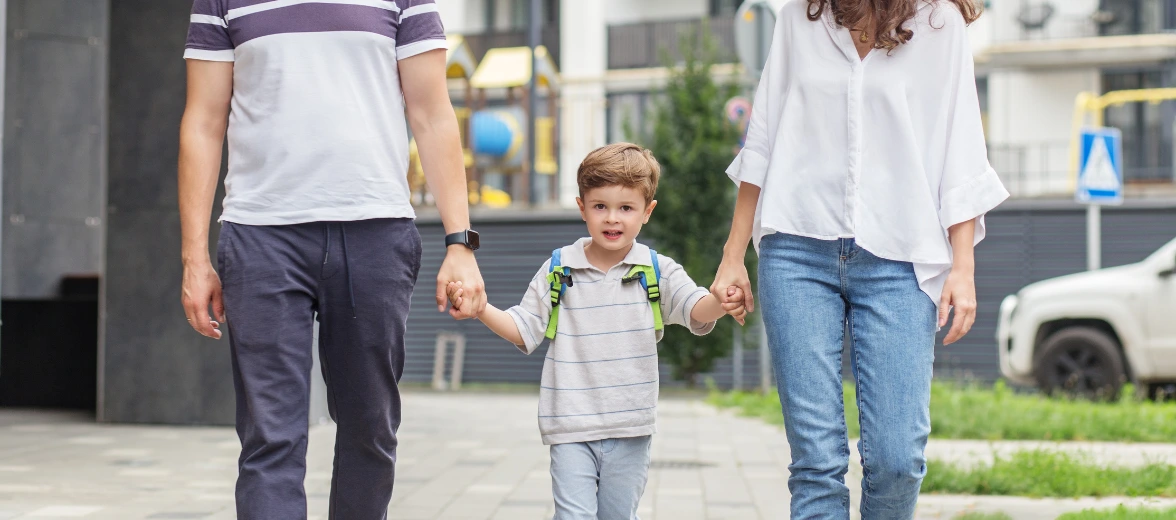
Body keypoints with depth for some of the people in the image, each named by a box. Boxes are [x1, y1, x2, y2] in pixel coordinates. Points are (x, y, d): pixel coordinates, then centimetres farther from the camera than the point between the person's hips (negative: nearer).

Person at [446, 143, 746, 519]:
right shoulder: (557, 271, 1)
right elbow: (523, 331, 4)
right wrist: (479, 308, -14)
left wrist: (721, 303, -37)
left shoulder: (658, 272, 0)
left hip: (630, 431, 1)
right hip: (571, 430, -1)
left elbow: (696, 310, -14)